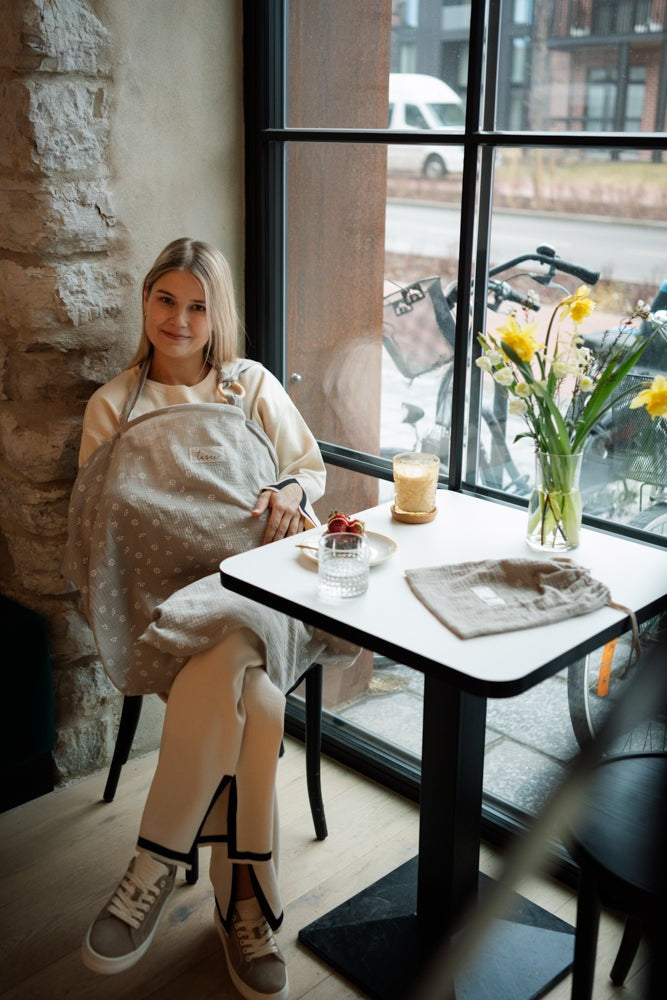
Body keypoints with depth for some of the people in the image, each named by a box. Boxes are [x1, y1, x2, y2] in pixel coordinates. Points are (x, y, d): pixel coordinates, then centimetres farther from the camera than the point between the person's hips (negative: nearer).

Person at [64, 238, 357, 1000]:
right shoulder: (112, 406, 18)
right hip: (170, 590, 0)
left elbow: (312, 466, 20)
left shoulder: (253, 386, 20)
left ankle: (156, 864, -24)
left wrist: (291, 491, -4)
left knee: (226, 652, -37)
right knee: (249, 692, -34)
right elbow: (95, 519, 11)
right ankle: (245, 901, -23)